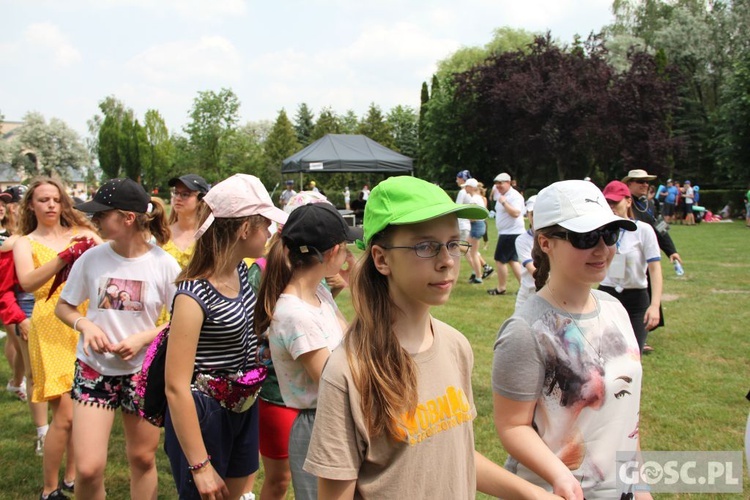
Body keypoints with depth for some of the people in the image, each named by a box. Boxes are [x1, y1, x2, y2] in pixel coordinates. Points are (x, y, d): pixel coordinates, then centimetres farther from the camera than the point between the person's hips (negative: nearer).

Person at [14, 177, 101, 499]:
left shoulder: (79, 233, 10)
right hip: (51, 330, -3)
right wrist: (65, 257, -29)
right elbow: (27, 282, -18)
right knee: (65, 414, -7)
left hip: (84, 327, 3)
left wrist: (95, 244, -21)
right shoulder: (25, 244, 3)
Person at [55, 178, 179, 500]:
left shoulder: (164, 264, -11)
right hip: (94, 368, 1)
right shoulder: (91, 259, -7)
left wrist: (144, 337, -18)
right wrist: (85, 324, -15)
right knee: (88, 468, -6)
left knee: (143, 459, 13)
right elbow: (63, 306, 5)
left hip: (143, 370, 0)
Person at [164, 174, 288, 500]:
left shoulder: (241, 271, -2)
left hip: (244, 407, 8)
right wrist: (200, 465, -22)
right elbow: (176, 386, -25)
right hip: (204, 415, -8)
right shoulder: (193, 295, -25)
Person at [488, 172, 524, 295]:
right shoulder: (501, 194, 13)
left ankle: (501, 288, 6)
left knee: (500, 260, -4)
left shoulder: (515, 196, -16)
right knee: (512, 260, 12)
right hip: (505, 233, 10)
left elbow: (516, 213, -29)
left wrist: (504, 202, -25)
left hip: (511, 233, -10)